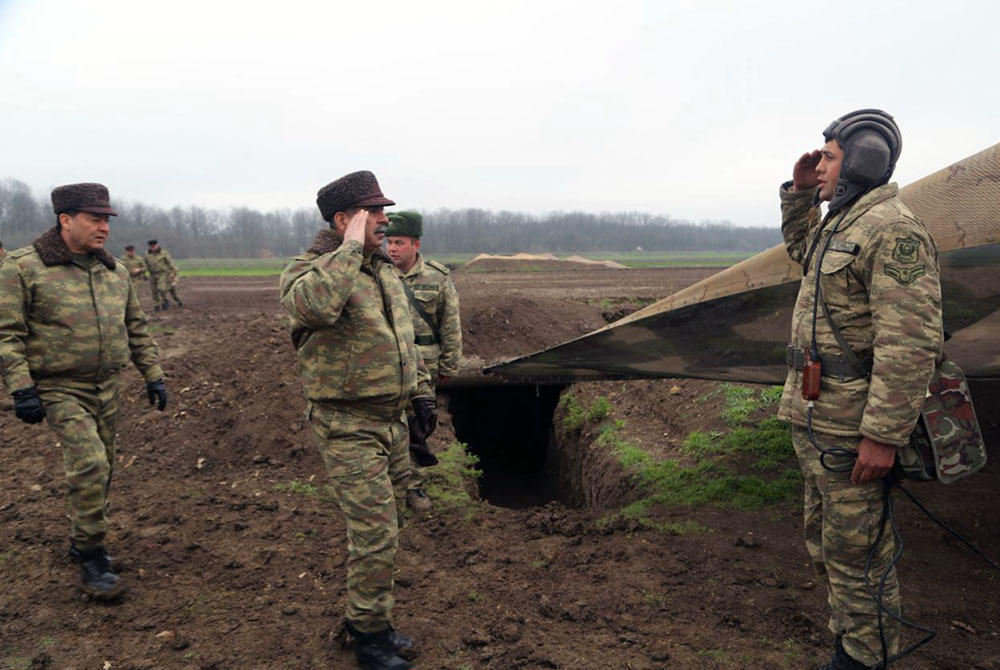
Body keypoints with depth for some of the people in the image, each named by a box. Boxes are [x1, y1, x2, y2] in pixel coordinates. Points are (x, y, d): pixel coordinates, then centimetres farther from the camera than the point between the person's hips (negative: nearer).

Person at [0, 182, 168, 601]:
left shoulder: (114, 272, 8)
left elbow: (136, 329, 14)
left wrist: (153, 375, 10)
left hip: (107, 389, 6)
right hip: (60, 390, -6)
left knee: (100, 470, 13)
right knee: (89, 465, -17)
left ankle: (81, 541, 34)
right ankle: (91, 560, -3)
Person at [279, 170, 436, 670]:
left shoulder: (385, 271, 11)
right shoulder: (308, 271, -14)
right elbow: (316, 305, -41)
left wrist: (420, 391, 18)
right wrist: (350, 246, -29)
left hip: (391, 421, 8)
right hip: (348, 427, -8)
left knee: (384, 527, 16)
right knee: (375, 533, -6)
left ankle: (365, 621, 34)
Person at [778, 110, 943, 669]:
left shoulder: (893, 230, -17)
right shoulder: (843, 223, 13)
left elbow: (911, 342, -24)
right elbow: (803, 251, 36)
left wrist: (884, 435, -26)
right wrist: (800, 194, 19)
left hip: (853, 423, -10)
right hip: (817, 416, 10)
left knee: (854, 547, 2)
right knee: (826, 539, 20)